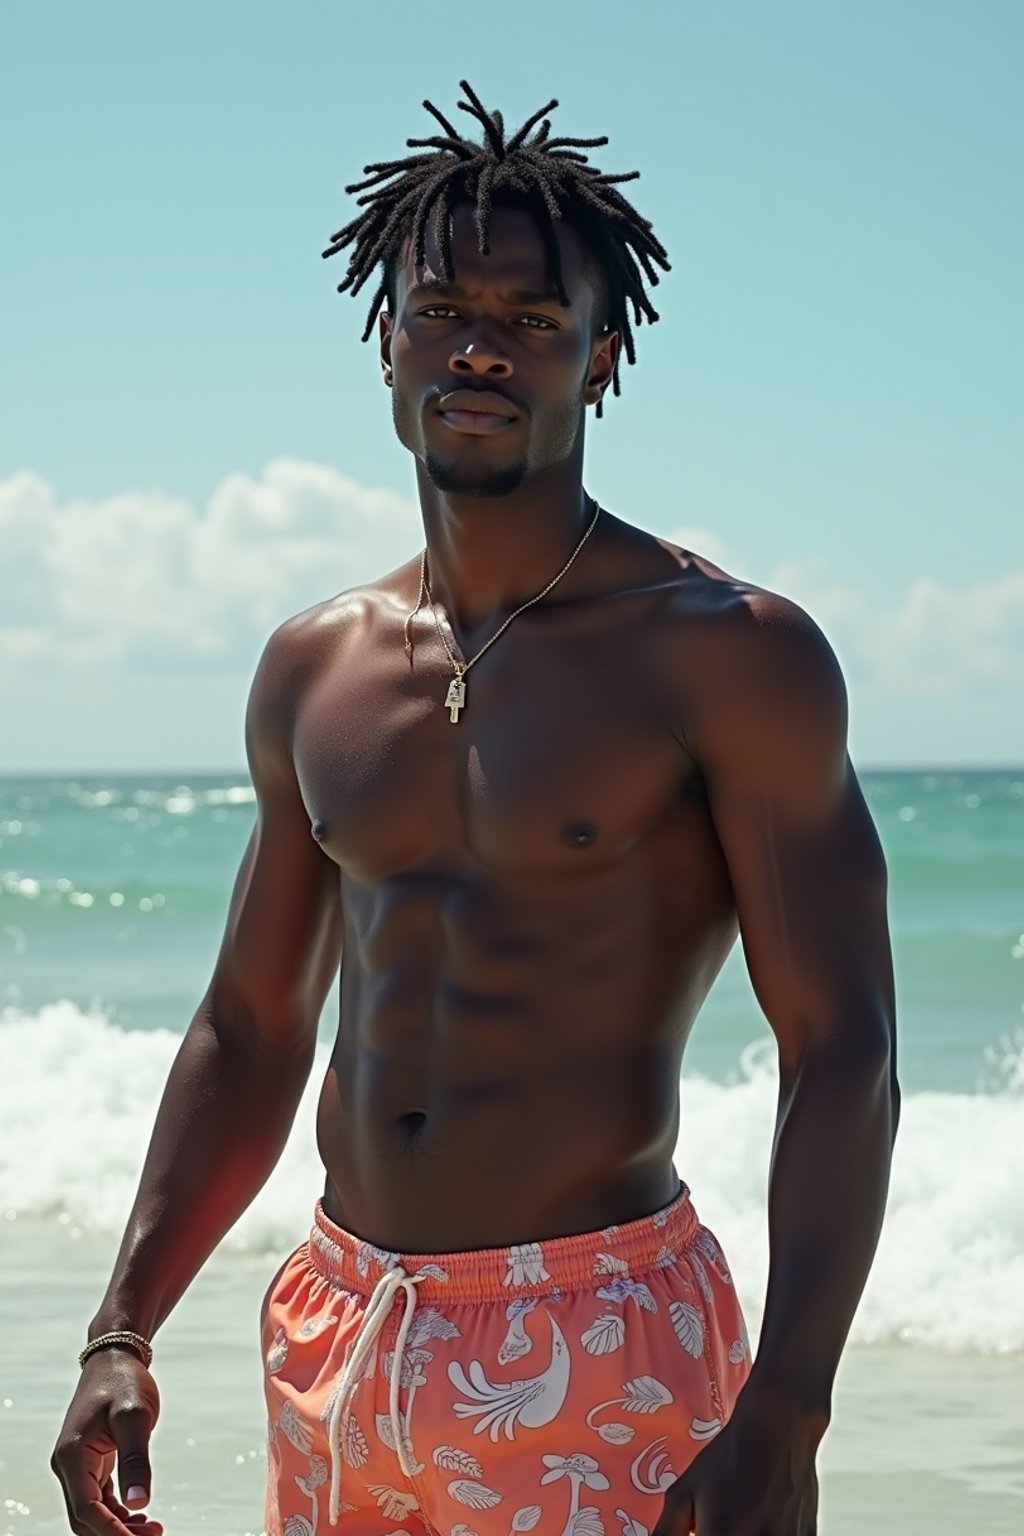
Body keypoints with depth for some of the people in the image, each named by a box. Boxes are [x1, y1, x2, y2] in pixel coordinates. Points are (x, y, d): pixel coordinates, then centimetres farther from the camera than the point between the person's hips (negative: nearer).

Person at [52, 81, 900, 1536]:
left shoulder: (727, 652, -8)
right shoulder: (311, 672, 9)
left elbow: (842, 1054, -12)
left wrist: (782, 1418, -21)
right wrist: (123, 1332, 9)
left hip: (601, 1354, -5)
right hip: (335, 1344, 5)